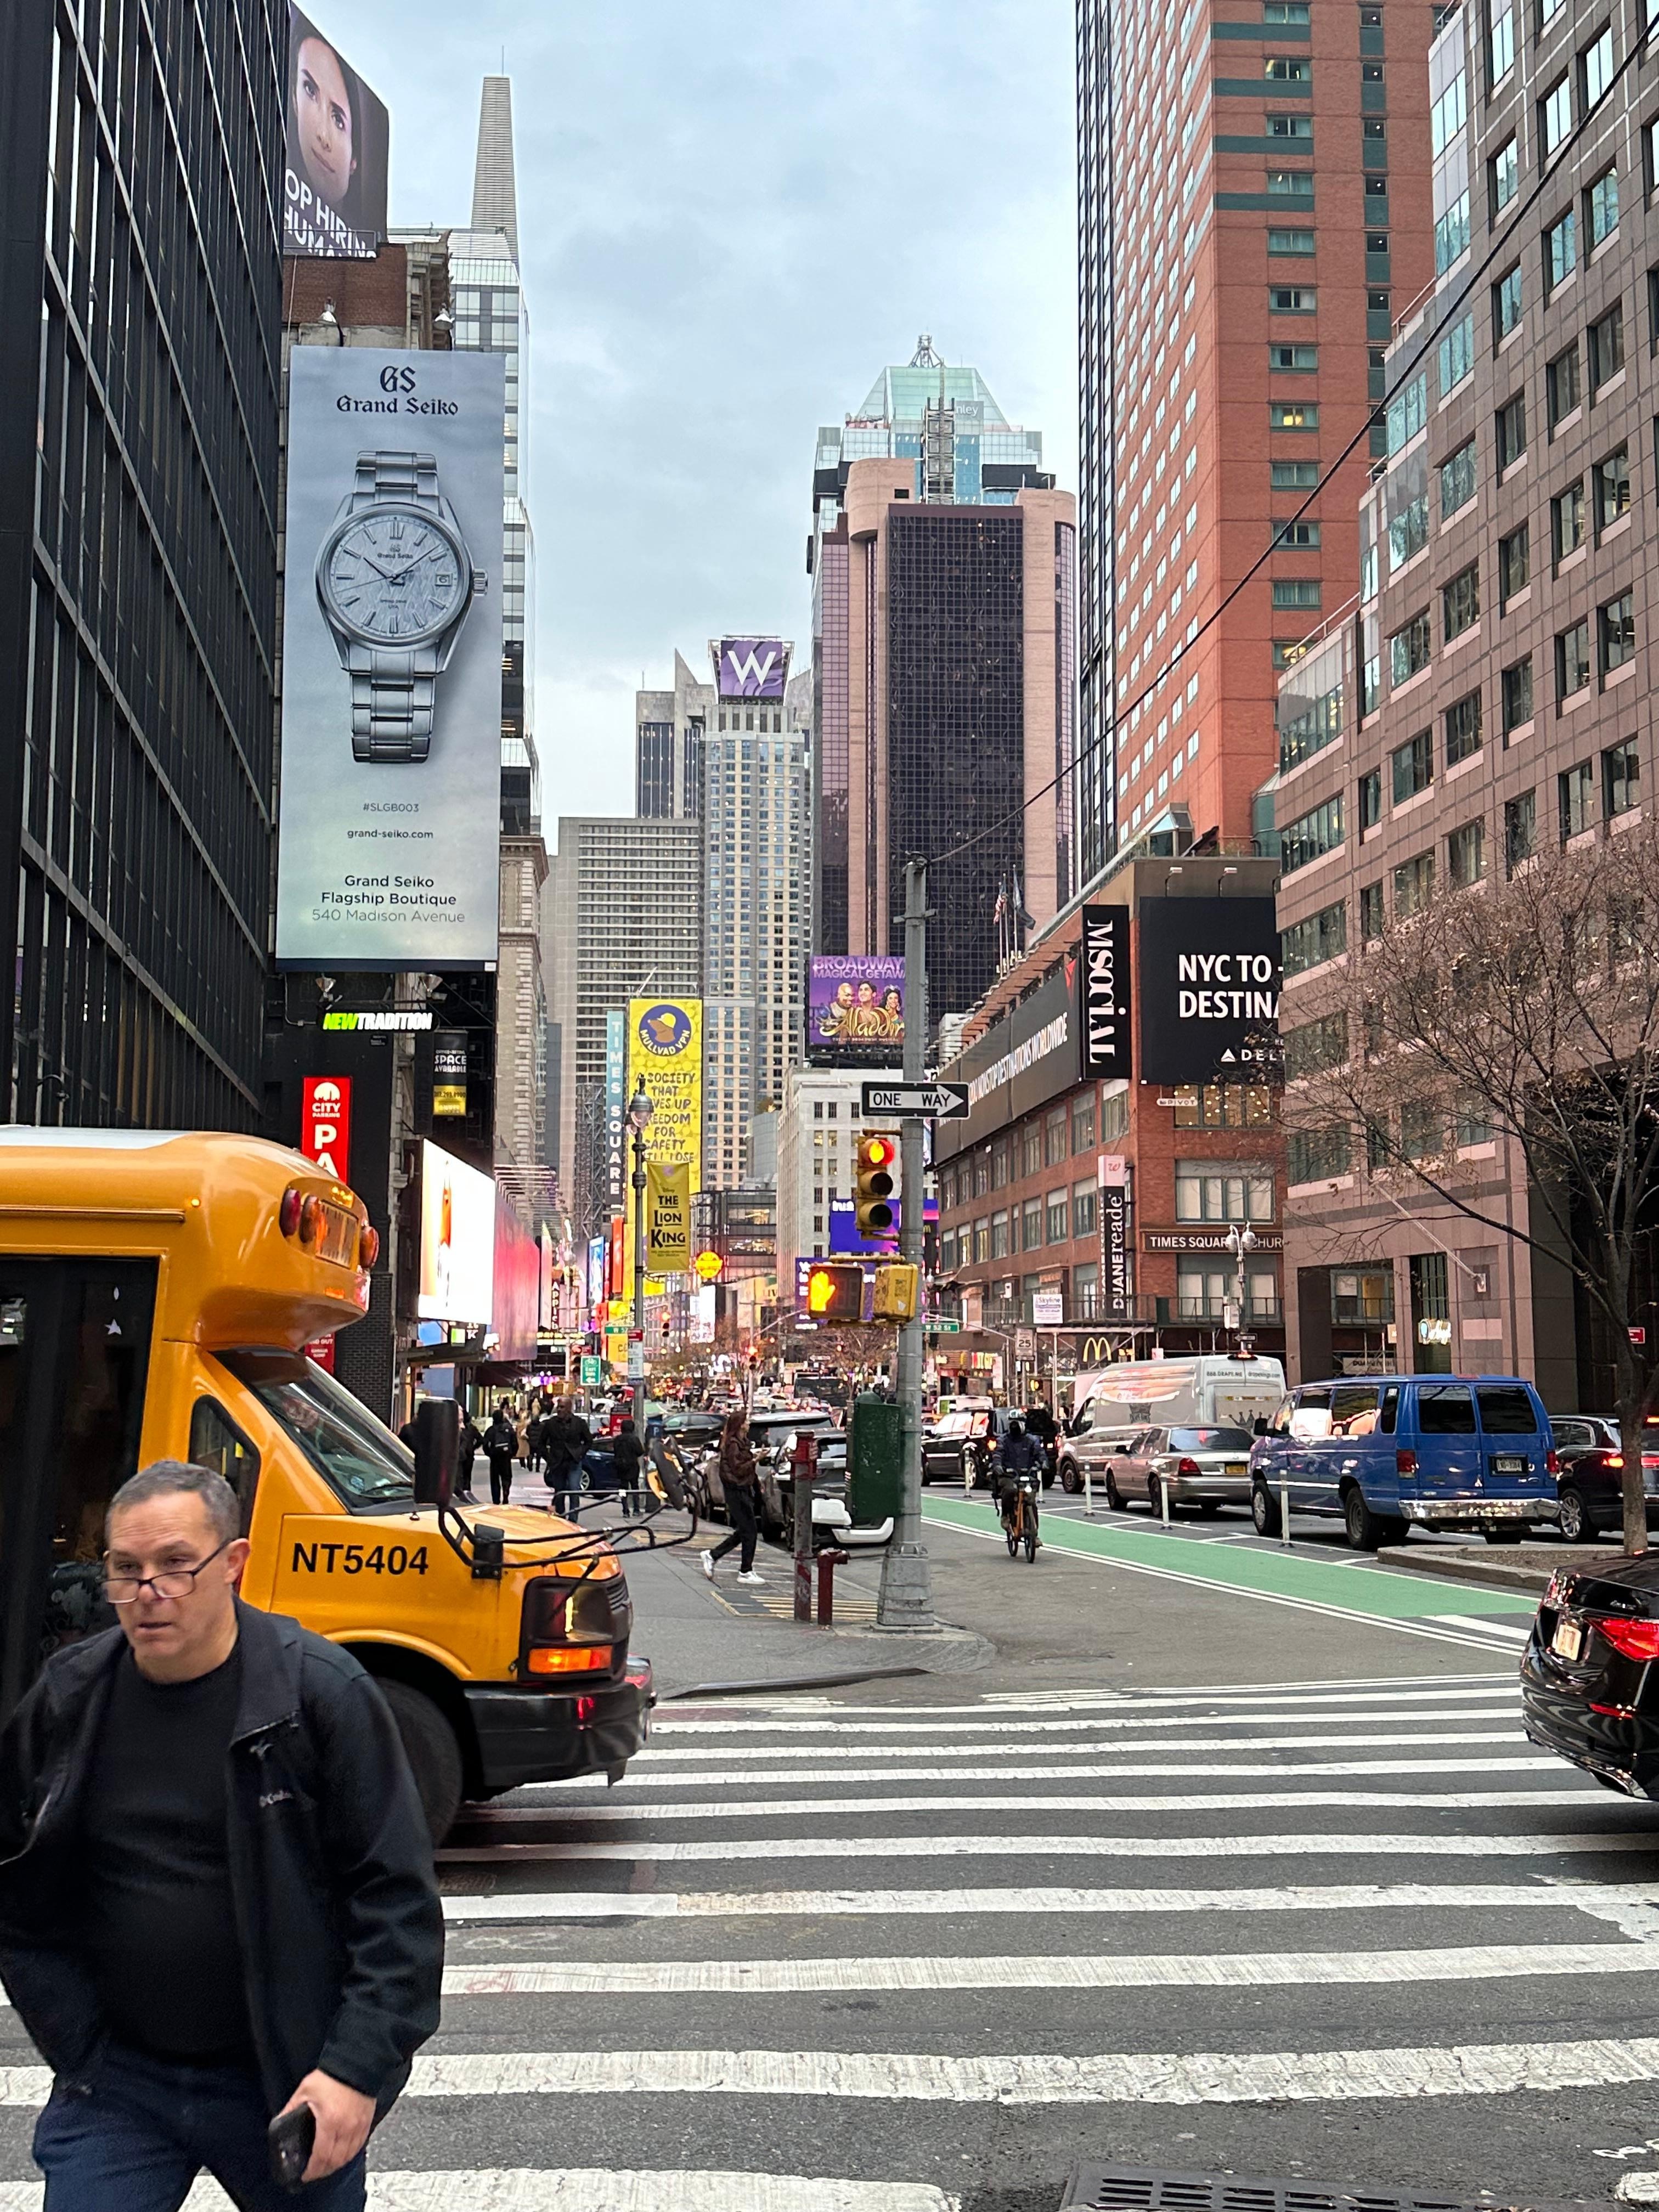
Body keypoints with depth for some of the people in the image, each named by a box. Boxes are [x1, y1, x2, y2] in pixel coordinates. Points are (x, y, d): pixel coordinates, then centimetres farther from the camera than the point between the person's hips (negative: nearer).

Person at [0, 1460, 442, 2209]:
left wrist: (357, 2071, -16)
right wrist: (78, 2049, 1)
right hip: (115, 2083, 2)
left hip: (288, 2085, -2)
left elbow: (396, 1896, -10)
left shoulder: (321, 1691, -12)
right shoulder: (63, 1700, -2)